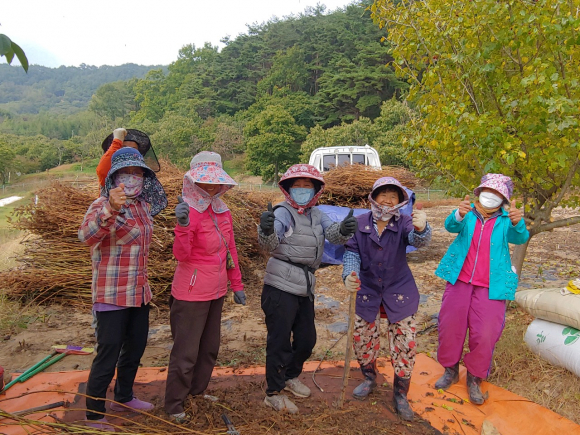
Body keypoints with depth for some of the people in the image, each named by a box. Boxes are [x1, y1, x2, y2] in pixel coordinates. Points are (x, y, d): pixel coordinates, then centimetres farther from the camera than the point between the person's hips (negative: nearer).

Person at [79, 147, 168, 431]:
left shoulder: (143, 206, 5)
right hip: (111, 295, -8)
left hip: (139, 293, 8)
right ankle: (94, 415, 20)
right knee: (108, 355, 0)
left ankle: (123, 397, 41)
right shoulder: (103, 206, -16)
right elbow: (86, 235, -35)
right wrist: (110, 210, -52)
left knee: (135, 347, 20)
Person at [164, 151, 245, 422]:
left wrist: (236, 285, 15)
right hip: (192, 293, -7)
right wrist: (183, 226, -41)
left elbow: (230, 250, 12)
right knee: (186, 351, 4)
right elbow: (181, 254, -25)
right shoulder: (190, 211, -17)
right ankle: (174, 405, 23)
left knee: (210, 346, 20)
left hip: (216, 291, 8)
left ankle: (198, 390, 41)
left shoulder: (223, 212, 4)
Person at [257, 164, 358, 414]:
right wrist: (266, 230, -49)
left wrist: (344, 229, -30)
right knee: (280, 341, 3)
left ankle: (290, 377, 43)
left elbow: (334, 234, -7)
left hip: (305, 290, 7)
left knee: (307, 339, 19)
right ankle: (273, 393, 21)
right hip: (280, 289, -7)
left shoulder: (316, 215, 9)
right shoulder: (283, 213, -11)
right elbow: (270, 243, -26)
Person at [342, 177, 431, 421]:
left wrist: (421, 228, -56)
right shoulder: (360, 223, -8)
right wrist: (349, 274, -26)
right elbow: (351, 252, -6)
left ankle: (400, 395, 23)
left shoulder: (404, 223, -12)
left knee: (405, 343, 0)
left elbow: (418, 241, -31)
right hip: (367, 291, 2)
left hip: (399, 292, -1)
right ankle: (370, 379, 40)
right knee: (362, 339, 10)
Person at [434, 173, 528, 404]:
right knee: (450, 327, 7)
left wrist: (517, 223, -42)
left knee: (486, 335, -1)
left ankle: (475, 378, 23)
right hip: (459, 281, 1)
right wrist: (459, 215, -42)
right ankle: (450, 370, 30)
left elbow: (519, 238, -19)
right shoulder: (468, 215, 1)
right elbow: (451, 226, -19)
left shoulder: (505, 221, -1)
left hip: (491, 287, -1)